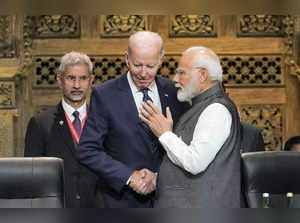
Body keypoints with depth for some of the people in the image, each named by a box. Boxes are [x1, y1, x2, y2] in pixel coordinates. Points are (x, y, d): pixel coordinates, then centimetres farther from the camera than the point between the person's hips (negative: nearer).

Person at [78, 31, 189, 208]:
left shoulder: (173, 91, 2)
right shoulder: (104, 95, -7)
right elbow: (88, 150, -9)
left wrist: (160, 176, -10)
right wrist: (129, 177, -16)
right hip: (122, 200, -2)